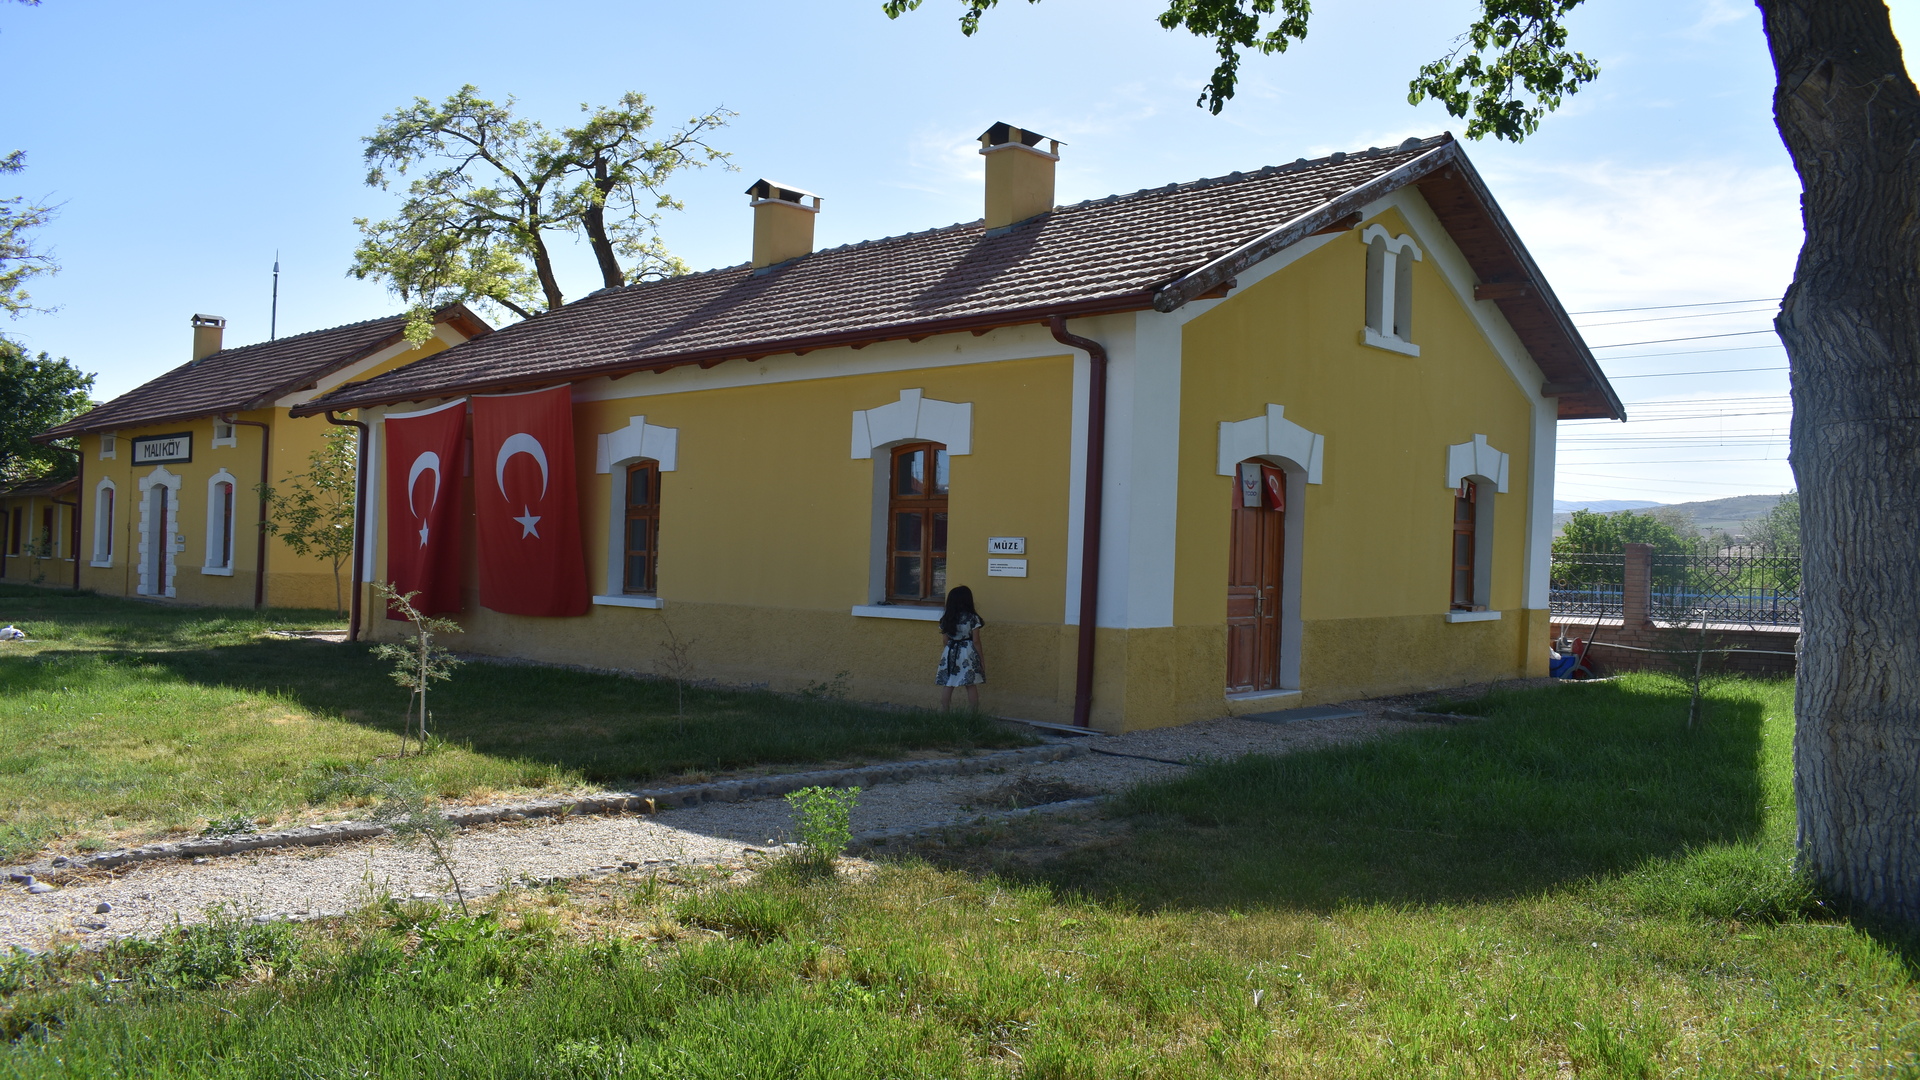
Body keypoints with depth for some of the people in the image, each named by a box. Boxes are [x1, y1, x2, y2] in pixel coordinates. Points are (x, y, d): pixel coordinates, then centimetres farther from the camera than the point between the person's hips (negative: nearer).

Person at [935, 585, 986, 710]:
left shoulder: (946, 617, 0)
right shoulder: (973, 618, -10)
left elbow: (945, 637, 5)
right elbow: (976, 641, -8)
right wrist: (981, 658, 1)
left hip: (950, 653, 3)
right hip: (968, 653, -3)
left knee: (947, 687, 6)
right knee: (971, 687, 3)